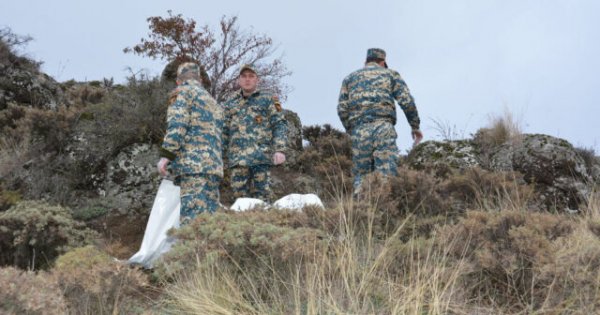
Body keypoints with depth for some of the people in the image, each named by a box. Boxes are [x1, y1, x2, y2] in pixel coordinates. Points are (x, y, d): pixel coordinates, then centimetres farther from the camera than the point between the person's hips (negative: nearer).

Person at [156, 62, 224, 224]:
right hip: (214, 165, 8)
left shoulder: (183, 91, 7)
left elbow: (177, 124, -8)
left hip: (193, 162, -7)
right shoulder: (212, 101, 30)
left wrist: (166, 155, -11)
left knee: (192, 217, -17)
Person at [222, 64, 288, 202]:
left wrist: (280, 149, -11)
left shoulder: (268, 99, 10)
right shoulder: (230, 104, 19)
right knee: (239, 196, 0)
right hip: (237, 158, 3)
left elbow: (279, 125, 2)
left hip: (261, 156, -3)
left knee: (261, 197, -5)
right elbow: (224, 132, 20)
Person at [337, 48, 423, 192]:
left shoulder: (350, 78, 22)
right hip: (383, 127, -2)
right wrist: (415, 126, 11)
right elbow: (407, 101, 3)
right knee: (387, 173, -8)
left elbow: (342, 109, 11)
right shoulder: (390, 74, 16)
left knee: (361, 176, 5)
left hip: (359, 130, 2)